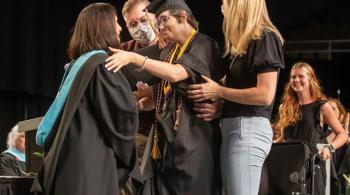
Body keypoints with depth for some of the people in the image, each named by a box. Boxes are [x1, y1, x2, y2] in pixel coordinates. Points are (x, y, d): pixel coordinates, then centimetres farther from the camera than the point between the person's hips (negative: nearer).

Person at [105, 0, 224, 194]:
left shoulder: (203, 45, -6)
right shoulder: (167, 52, 17)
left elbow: (176, 73, -22)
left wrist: (133, 58, -28)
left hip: (192, 135, -7)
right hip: (166, 136, 7)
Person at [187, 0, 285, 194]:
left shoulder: (264, 37, -9)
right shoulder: (244, 42, 19)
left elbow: (265, 95, -17)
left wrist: (218, 92, -10)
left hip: (249, 129, -9)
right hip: (233, 127, 10)